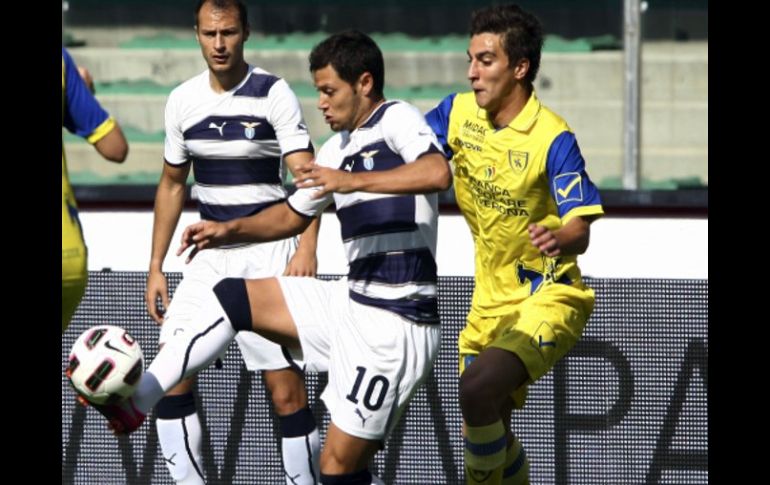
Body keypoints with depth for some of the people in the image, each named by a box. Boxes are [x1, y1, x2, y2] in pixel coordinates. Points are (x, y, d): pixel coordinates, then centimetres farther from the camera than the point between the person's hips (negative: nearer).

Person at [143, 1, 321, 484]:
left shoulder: (274, 94, -10)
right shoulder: (183, 101, 5)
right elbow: (172, 184, 16)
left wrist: (307, 248, -33)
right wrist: (156, 267, 14)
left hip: (269, 252, -5)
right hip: (212, 253, 5)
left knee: (287, 391, -9)